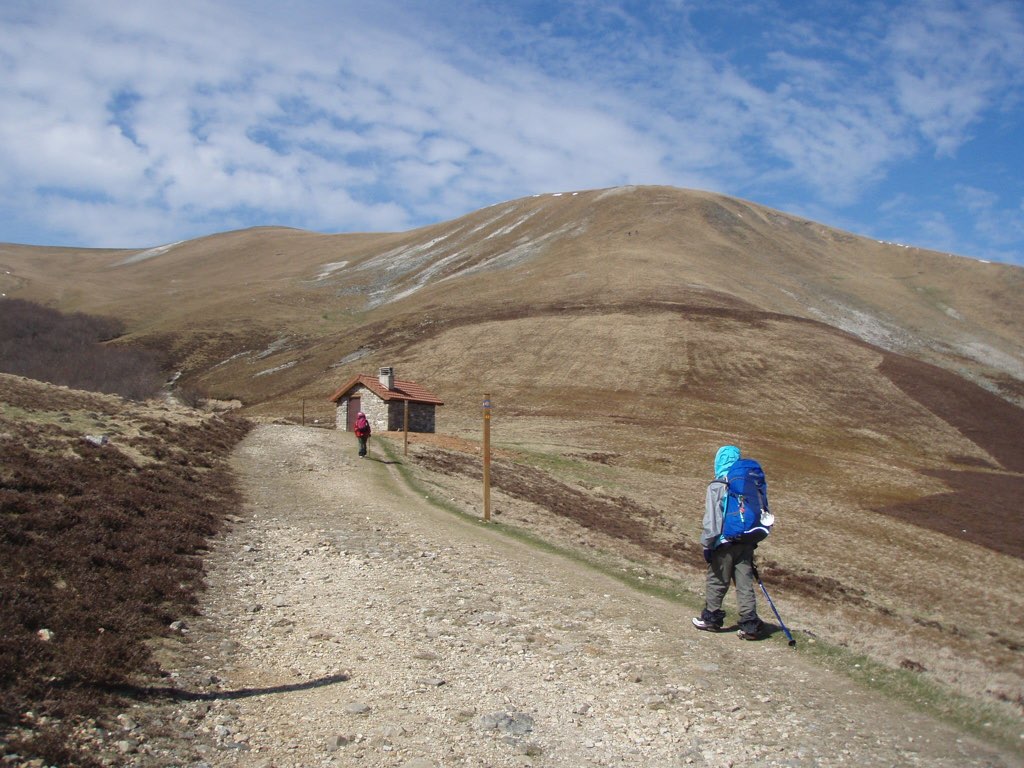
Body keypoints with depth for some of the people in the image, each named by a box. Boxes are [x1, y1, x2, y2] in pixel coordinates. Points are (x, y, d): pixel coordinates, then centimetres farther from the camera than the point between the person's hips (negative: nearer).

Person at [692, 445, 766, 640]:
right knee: (745, 583, 8)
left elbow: (712, 519, -13)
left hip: (724, 543, -4)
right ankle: (750, 624, 7)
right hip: (746, 543, 4)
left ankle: (711, 618, 22)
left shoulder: (716, 487, -10)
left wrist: (706, 544, -5)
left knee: (717, 581, 10)